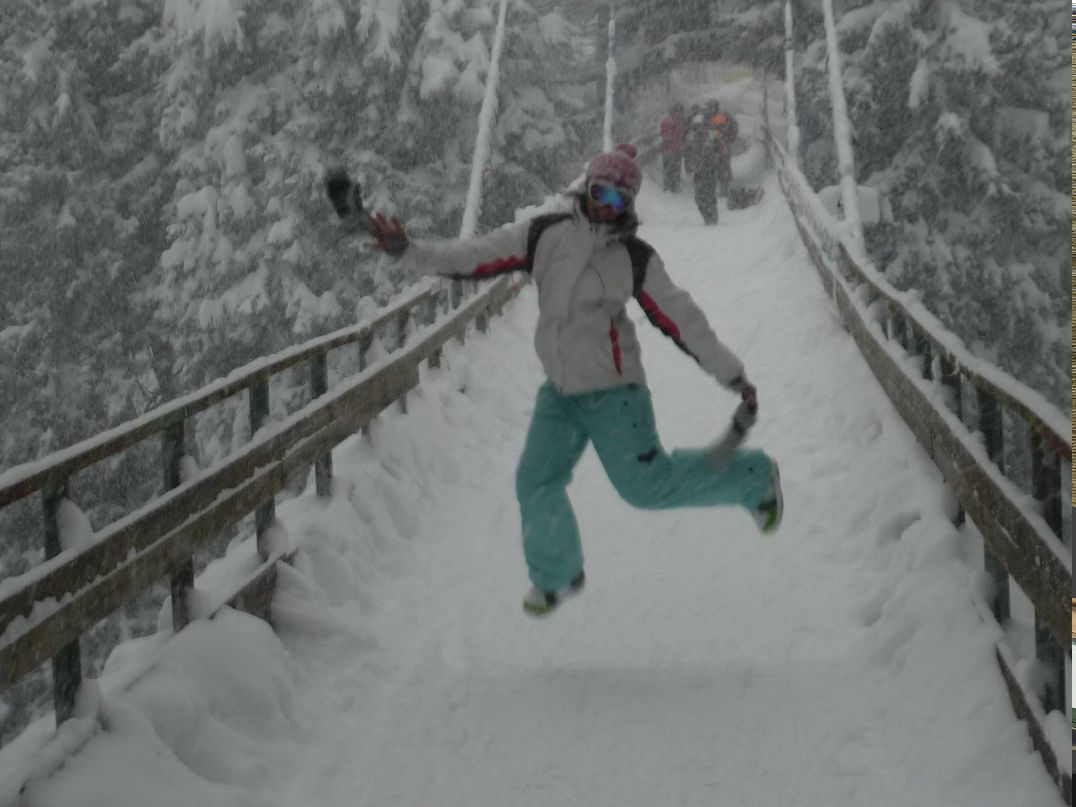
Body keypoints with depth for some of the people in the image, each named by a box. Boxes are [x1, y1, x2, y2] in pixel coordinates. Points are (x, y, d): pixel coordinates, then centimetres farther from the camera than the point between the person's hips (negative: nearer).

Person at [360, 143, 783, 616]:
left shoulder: (636, 258, -7)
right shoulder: (544, 234, -1)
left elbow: (680, 319, -3)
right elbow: (473, 258, -4)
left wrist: (733, 376, -1)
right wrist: (408, 251, -15)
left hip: (612, 389, -4)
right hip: (560, 391, 4)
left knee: (647, 485, -1)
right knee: (536, 483, 4)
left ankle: (751, 477, 21)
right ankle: (556, 576, 28)